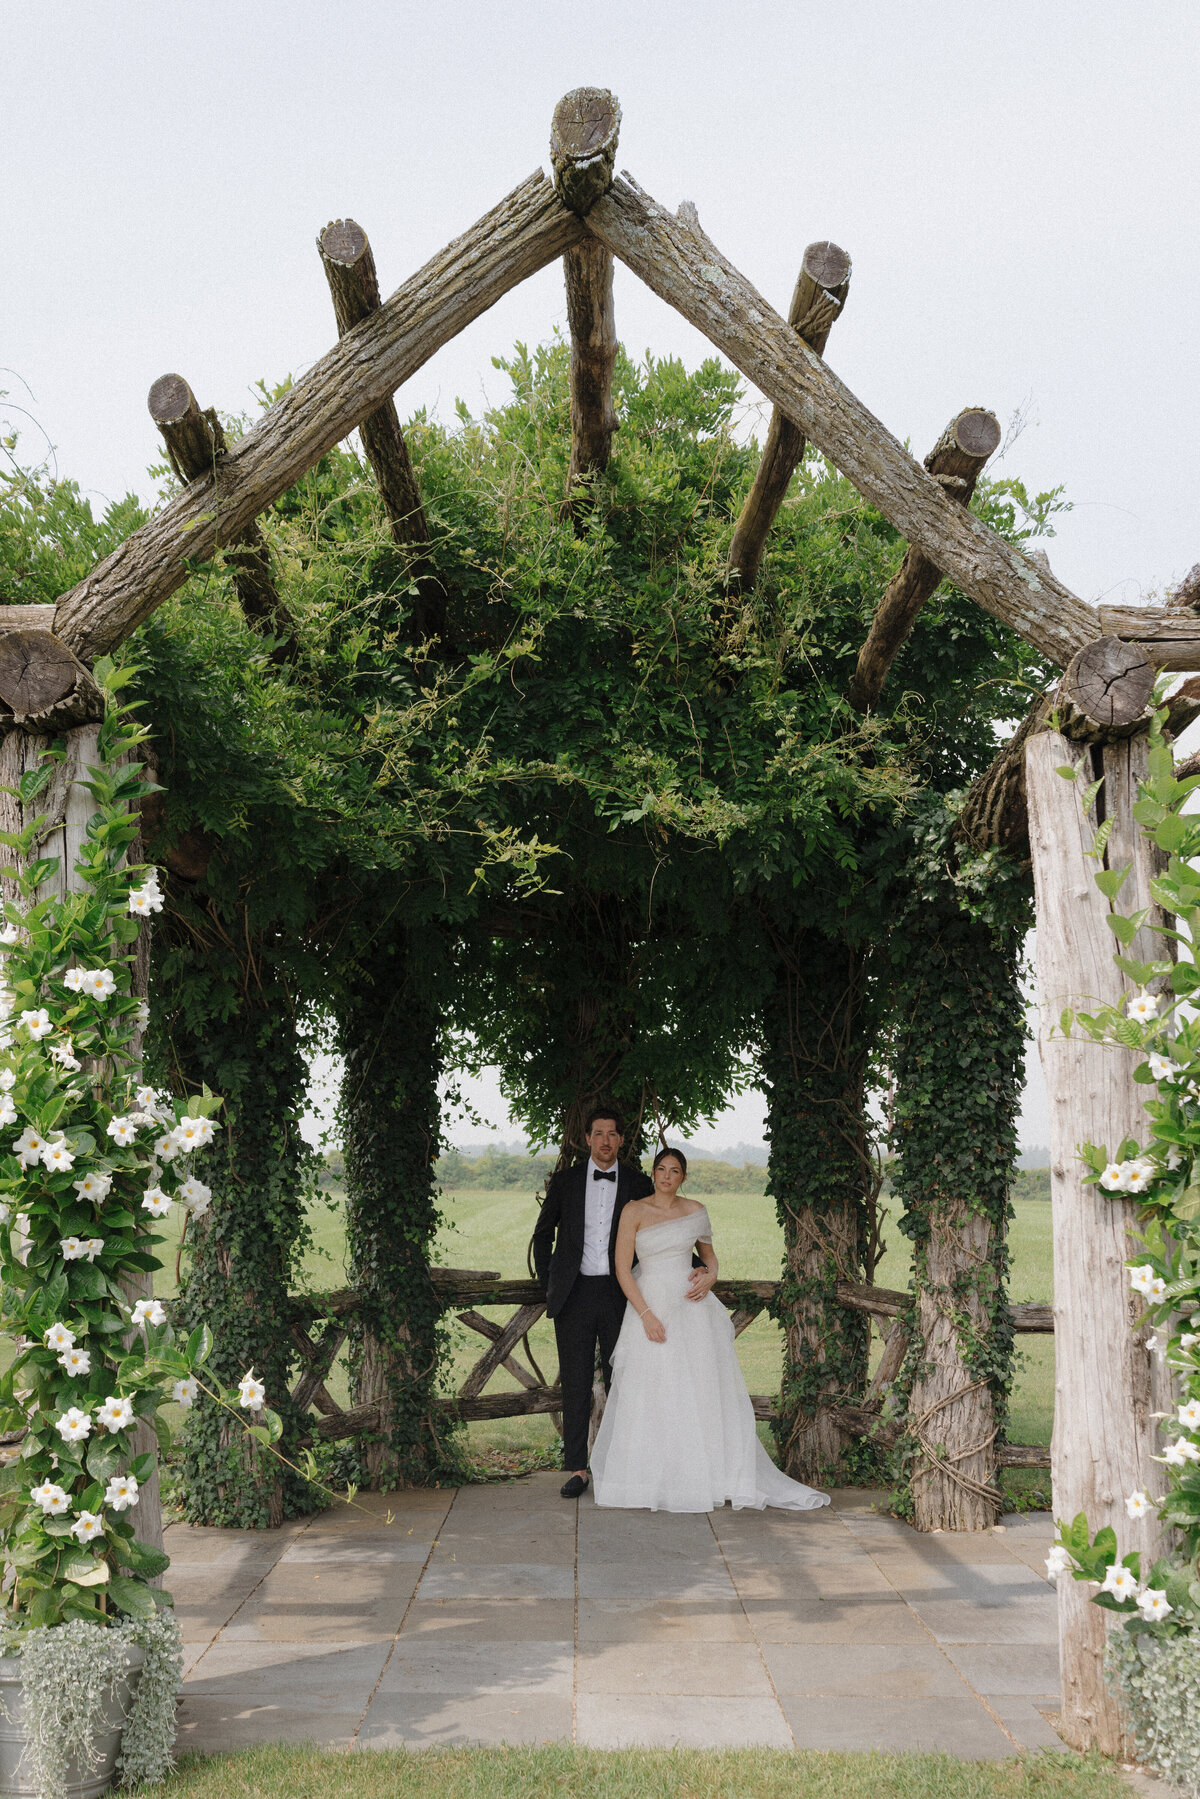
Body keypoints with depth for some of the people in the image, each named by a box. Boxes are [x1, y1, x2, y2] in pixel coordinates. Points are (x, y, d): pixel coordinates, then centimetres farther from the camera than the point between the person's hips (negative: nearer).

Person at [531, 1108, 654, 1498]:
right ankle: (576, 1469, 8)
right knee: (575, 1383, 2)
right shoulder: (564, 1181, 5)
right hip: (574, 1294, 0)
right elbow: (543, 1234, 14)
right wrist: (547, 1284, 7)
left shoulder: (639, 1184, 4)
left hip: (619, 1294, 0)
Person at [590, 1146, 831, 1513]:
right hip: (650, 1306, -2)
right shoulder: (634, 1211, -2)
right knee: (652, 1397, 0)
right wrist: (645, 1315, -13)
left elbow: (709, 1254, 21)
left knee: (702, 1393, 3)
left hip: (691, 1308, 2)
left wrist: (710, 1276, -2)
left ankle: (715, 1476, 11)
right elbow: (622, 1267, -6)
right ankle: (652, 1480, 11)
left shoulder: (695, 1211, 8)